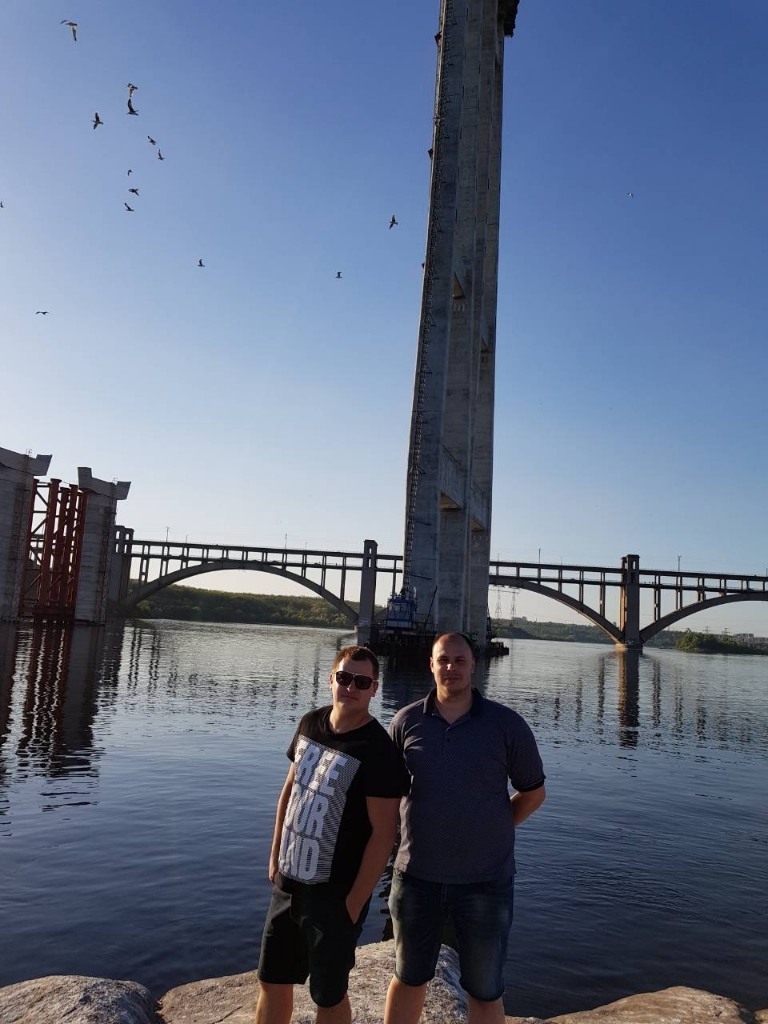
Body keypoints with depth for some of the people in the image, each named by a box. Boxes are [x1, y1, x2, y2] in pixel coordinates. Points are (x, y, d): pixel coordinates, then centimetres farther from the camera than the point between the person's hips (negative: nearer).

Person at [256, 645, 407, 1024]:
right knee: (271, 981, 19)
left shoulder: (378, 750, -20)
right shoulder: (310, 723, -1)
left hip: (335, 893, -6)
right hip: (288, 883, 6)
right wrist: (275, 859, 11)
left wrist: (354, 902, -16)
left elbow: (383, 833, -19)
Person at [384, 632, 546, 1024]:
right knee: (409, 978, 21)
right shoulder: (407, 721, -5)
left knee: (485, 990, 15)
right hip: (416, 877, 1)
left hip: (485, 883, -1)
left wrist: (490, 830, 0)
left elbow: (533, 792, 2)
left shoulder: (507, 724, -9)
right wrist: (415, 831, 3)